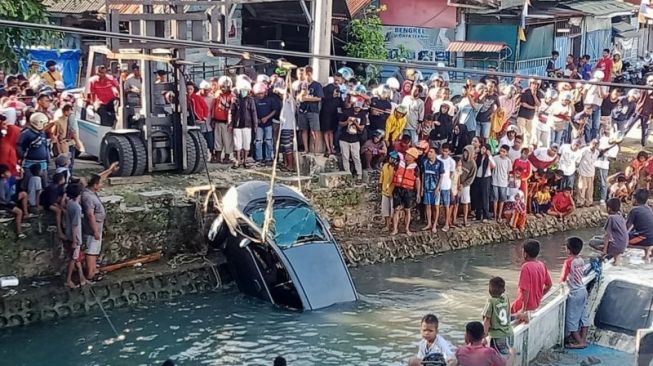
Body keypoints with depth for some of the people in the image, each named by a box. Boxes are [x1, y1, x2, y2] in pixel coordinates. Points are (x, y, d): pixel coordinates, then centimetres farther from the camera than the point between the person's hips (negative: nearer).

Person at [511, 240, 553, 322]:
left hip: (526, 305, -8)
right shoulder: (542, 265, 0)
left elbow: (526, 290, -26)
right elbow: (549, 285, 9)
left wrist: (523, 310, -24)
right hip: (536, 304, 8)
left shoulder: (526, 267, -23)